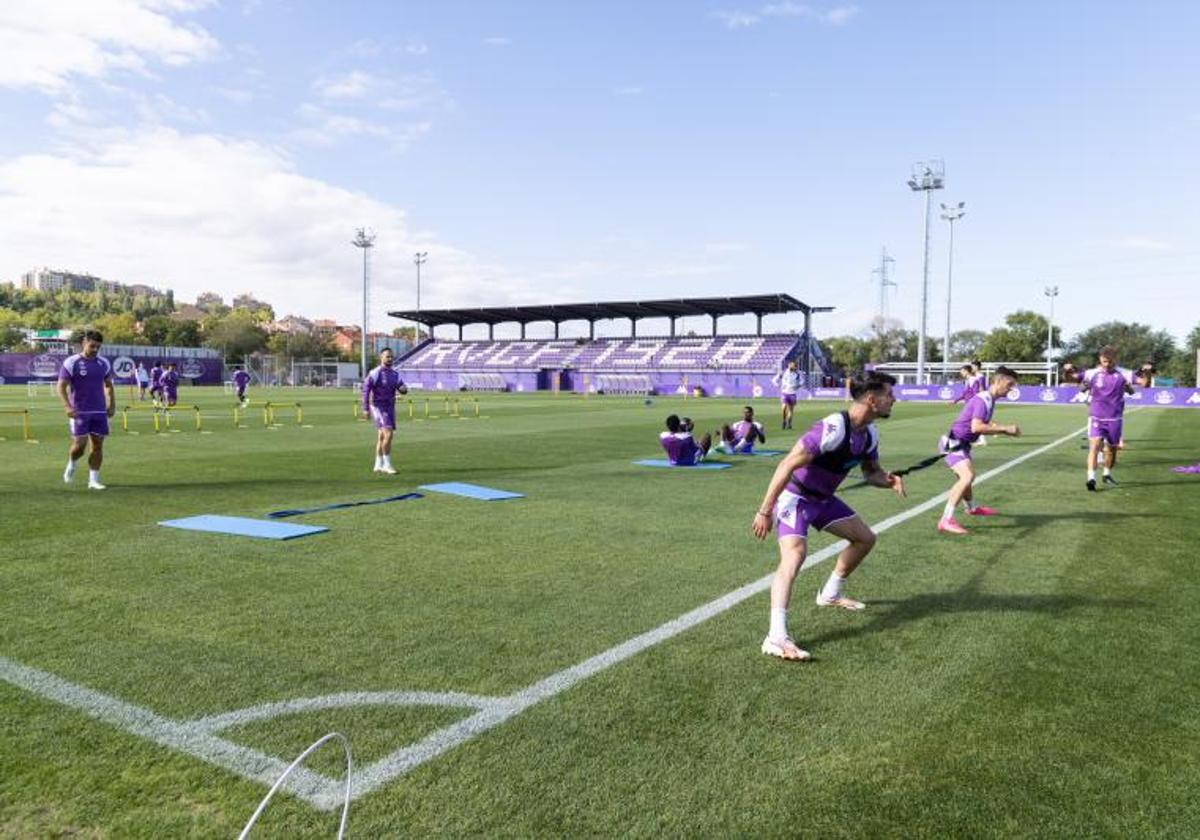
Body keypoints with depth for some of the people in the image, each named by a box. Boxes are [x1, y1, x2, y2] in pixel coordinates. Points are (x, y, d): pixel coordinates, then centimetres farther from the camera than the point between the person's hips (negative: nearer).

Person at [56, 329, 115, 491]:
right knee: (79, 445, -7)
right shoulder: (71, 363, -6)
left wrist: (112, 405, 10)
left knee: (98, 445, 2)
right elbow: (61, 387, -7)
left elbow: (108, 385, 20)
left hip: (100, 412, 4)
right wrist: (67, 406, -19)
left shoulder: (104, 363, 8)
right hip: (79, 412, -4)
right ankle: (71, 464, 26)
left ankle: (93, 480, 9)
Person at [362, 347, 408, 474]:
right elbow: (366, 389, -12)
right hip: (379, 407, -7)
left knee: (382, 436, 12)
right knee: (388, 434, -16)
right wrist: (366, 408, -15)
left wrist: (404, 389, -18)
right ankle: (387, 465, -10)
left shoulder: (395, 373, 8)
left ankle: (378, 465, 20)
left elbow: (402, 388, 7)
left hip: (390, 407, 7)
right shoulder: (375, 373, -12)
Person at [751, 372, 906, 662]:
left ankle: (830, 594, 38)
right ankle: (776, 638, -36)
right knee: (794, 554, -29)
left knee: (865, 538, 18)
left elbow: (871, 472, 16)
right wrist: (765, 511, -31)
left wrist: (890, 480, -10)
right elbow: (787, 465, -31)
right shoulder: (833, 428, -29)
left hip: (823, 498, 10)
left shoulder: (870, 434, -1)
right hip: (795, 497, -9)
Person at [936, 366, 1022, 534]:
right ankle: (946, 521, -32)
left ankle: (972, 507, 59)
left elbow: (985, 426, 16)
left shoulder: (990, 400, 7)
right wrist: (1004, 428, -28)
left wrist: (1006, 431, 2)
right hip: (953, 443, -10)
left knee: (967, 476, 31)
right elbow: (976, 427, -34)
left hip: (961, 444, 10)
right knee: (968, 476, -28)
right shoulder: (982, 400, -22)